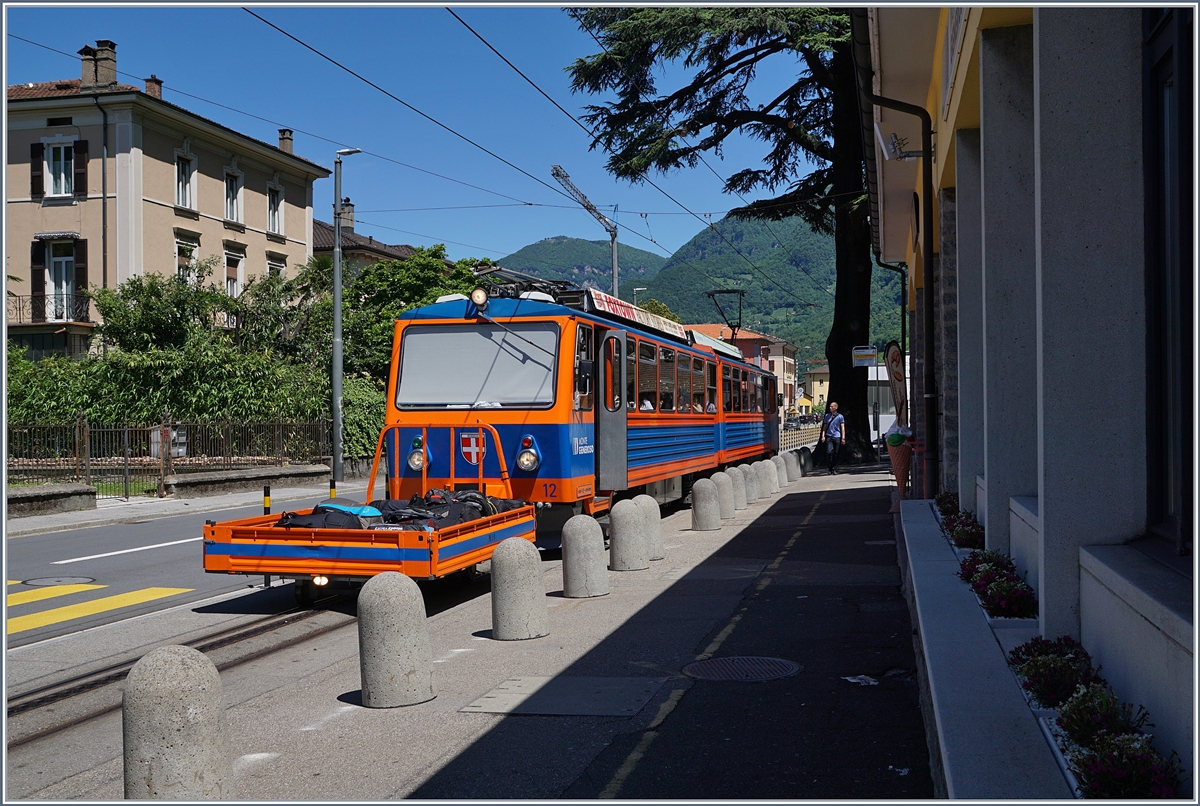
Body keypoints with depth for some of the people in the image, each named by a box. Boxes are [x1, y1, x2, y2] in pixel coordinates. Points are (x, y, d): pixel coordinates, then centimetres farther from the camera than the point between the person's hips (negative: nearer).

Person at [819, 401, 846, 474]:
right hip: (829, 436, 2)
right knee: (829, 452, -11)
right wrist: (823, 436, 5)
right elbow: (825, 426, 16)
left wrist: (843, 438, -7)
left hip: (837, 436, -2)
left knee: (836, 454, 1)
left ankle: (835, 469, 9)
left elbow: (842, 427, 1)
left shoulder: (840, 417, 3)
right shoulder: (827, 416, 12)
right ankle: (830, 468, 2)